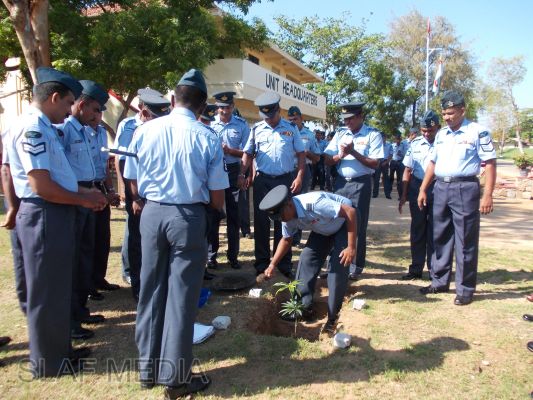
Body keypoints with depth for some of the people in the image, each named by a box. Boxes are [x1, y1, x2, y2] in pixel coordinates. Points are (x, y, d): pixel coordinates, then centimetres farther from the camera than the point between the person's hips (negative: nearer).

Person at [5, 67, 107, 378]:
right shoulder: (32, 128, -18)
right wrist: (83, 199, -12)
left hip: (56, 215, 10)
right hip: (44, 216, -10)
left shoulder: (43, 128, 14)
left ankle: (59, 349, 36)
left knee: (59, 287, 20)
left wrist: (84, 192, 12)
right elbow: (41, 185, -24)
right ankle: (48, 362, 20)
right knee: (47, 291, 4)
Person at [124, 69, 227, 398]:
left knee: (151, 290, 15)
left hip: (151, 213, 4)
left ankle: (148, 368, 29)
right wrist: (216, 208, 16)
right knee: (181, 295, 5)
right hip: (188, 216, -3)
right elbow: (217, 198, -6)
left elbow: (134, 183, 7)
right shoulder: (207, 137, -8)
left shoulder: (145, 130, 1)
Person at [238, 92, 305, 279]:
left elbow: (301, 154, 5)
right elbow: (248, 153, 8)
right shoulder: (256, 129, 5)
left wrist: (299, 177, -6)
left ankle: (284, 265, 15)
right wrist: (242, 174, -5)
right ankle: (262, 264, 16)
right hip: (262, 180, 1)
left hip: (285, 180, -1)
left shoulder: (291, 128, 3)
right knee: (261, 222, 4)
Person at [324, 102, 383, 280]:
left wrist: (353, 152, -19)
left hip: (361, 184, -4)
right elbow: (327, 160, 5)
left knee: (357, 226, 3)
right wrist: (340, 155, -14)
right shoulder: (340, 133, 8)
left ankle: (356, 266, 16)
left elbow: (374, 163, -11)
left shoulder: (373, 135, -4)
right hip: (341, 182, 4)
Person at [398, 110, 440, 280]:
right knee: (417, 229, 11)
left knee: (434, 231, 6)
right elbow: (408, 170, 8)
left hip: (438, 189, -3)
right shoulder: (415, 144, 4)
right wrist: (404, 195, 6)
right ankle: (416, 268, 22)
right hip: (417, 188, 3)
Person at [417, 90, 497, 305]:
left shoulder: (477, 132, -5)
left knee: (465, 241, 0)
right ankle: (439, 281, 25)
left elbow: (490, 163, -7)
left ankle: (465, 289, 12)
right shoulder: (441, 134, 13)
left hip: (465, 189, -6)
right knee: (440, 237, 12)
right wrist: (423, 190, 13)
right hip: (441, 188, 6)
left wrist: (487, 194, -13)